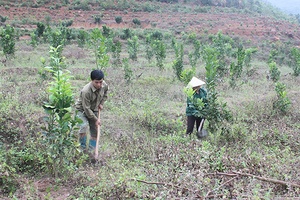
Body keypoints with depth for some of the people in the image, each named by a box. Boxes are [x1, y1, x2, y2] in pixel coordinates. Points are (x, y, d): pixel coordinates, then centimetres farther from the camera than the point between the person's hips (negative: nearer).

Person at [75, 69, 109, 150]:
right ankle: (82, 147, -11)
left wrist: (101, 103, 0)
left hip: (94, 110, 6)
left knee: (95, 130, 7)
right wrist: (96, 119, -21)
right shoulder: (86, 91, -36)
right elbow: (86, 108, -28)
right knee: (84, 125, -30)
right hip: (82, 109, -6)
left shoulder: (104, 85, -18)